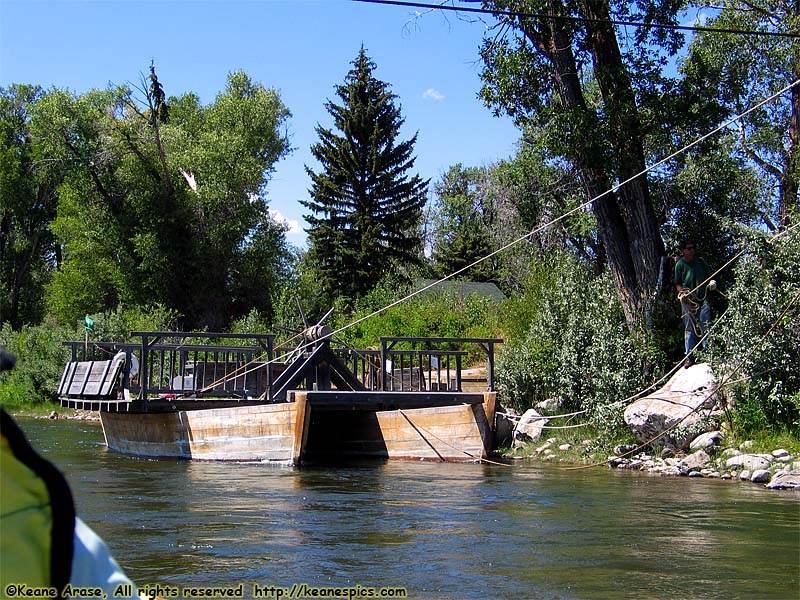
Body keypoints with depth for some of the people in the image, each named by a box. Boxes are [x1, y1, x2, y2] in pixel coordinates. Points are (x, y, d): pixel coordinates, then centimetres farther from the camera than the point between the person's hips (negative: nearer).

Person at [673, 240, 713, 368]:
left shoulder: (700, 261, 11)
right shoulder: (680, 264, 2)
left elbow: (709, 275, 23)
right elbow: (677, 283, 2)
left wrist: (711, 283, 2)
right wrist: (682, 293, -15)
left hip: (702, 298, 2)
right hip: (688, 300, -2)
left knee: (705, 326, -3)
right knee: (689, 328, 1)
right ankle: (689, 356, 5)